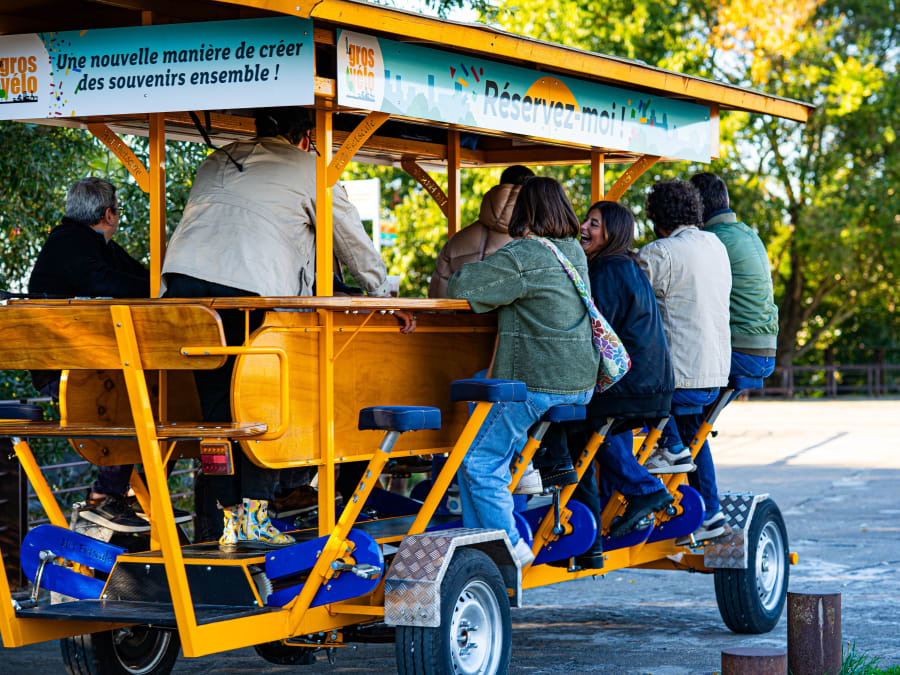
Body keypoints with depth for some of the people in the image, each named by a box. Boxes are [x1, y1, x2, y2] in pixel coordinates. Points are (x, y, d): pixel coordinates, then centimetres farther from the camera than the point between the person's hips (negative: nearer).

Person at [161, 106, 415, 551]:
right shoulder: (308, 169, 15)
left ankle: (223, 520, 6)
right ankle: (253, 510, -2)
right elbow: (354, 242, 22)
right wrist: (386, 298, 34)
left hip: (183, 277, 5)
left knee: (217, 402, 8)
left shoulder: (216, 162, 30)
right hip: (251, 292, -5)